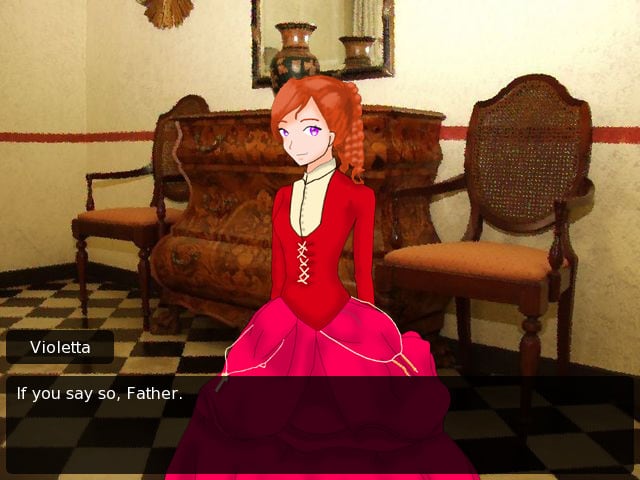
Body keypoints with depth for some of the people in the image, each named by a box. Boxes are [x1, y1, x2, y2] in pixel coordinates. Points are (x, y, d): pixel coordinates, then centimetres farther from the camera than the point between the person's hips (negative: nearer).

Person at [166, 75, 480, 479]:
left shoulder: (357, 196, -9)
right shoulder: (285, 197, 6)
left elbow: (364, 273, -5)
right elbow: (278, 271, 12)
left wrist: (369, 334, -2)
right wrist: (270, 325, 15)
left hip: (341, 327, -4)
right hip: (285, 327, 5)